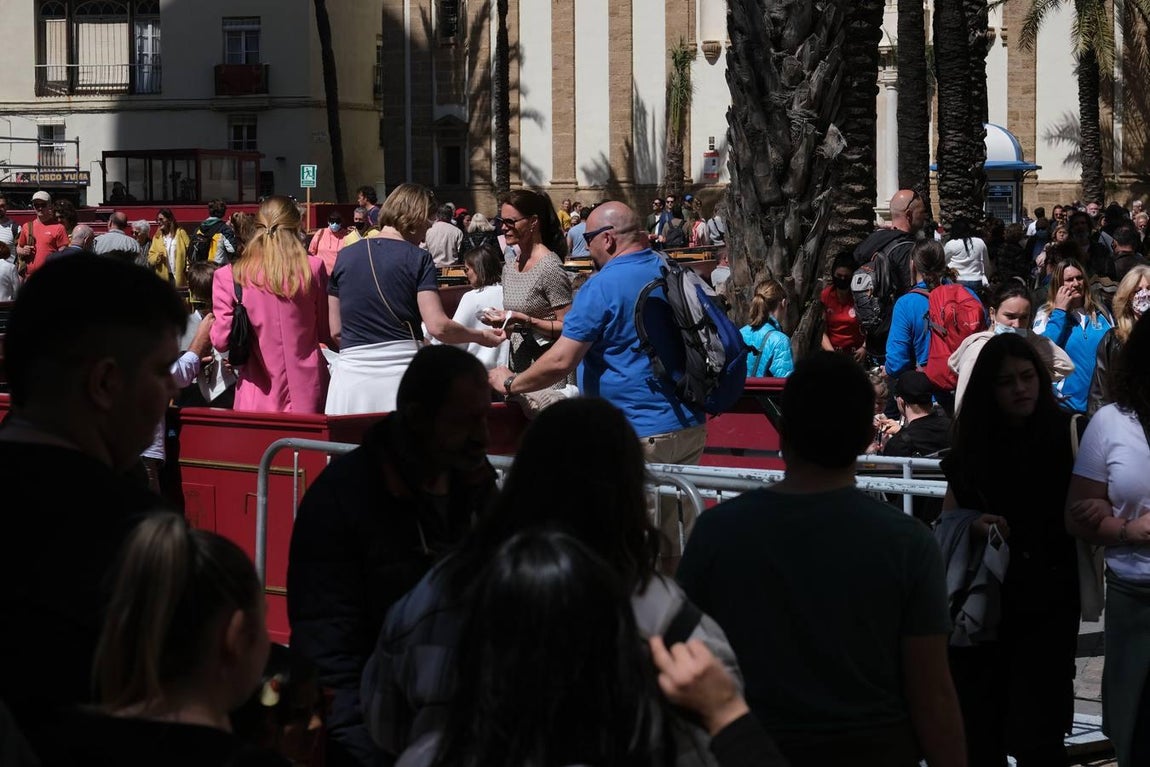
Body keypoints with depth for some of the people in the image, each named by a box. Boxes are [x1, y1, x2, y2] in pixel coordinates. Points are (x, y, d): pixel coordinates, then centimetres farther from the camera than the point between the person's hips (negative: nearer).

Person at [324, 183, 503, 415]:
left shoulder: (345, 257, 9)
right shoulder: (418, 258, -2)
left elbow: (335, 331, 12)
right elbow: (438, 326, -9)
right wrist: (480, 337, 6)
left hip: (352, 372, 3)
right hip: (402, 368, -3)